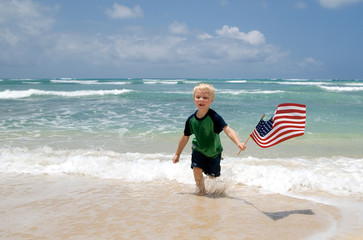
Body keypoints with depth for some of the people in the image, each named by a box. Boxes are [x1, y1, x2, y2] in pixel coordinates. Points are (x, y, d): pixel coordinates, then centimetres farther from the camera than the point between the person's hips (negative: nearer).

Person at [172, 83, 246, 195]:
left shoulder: (214, 117, -28)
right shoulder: (191, 119, -15)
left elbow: (228, 130, -39)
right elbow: (185, 137, 0)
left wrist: (238, 143, -57)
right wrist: (177, 154, 8)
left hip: (214, 151, -2)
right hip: (199, 149, 2)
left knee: (212, 176, 9)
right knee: (197, 170, -16)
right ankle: (201, 190, 11)